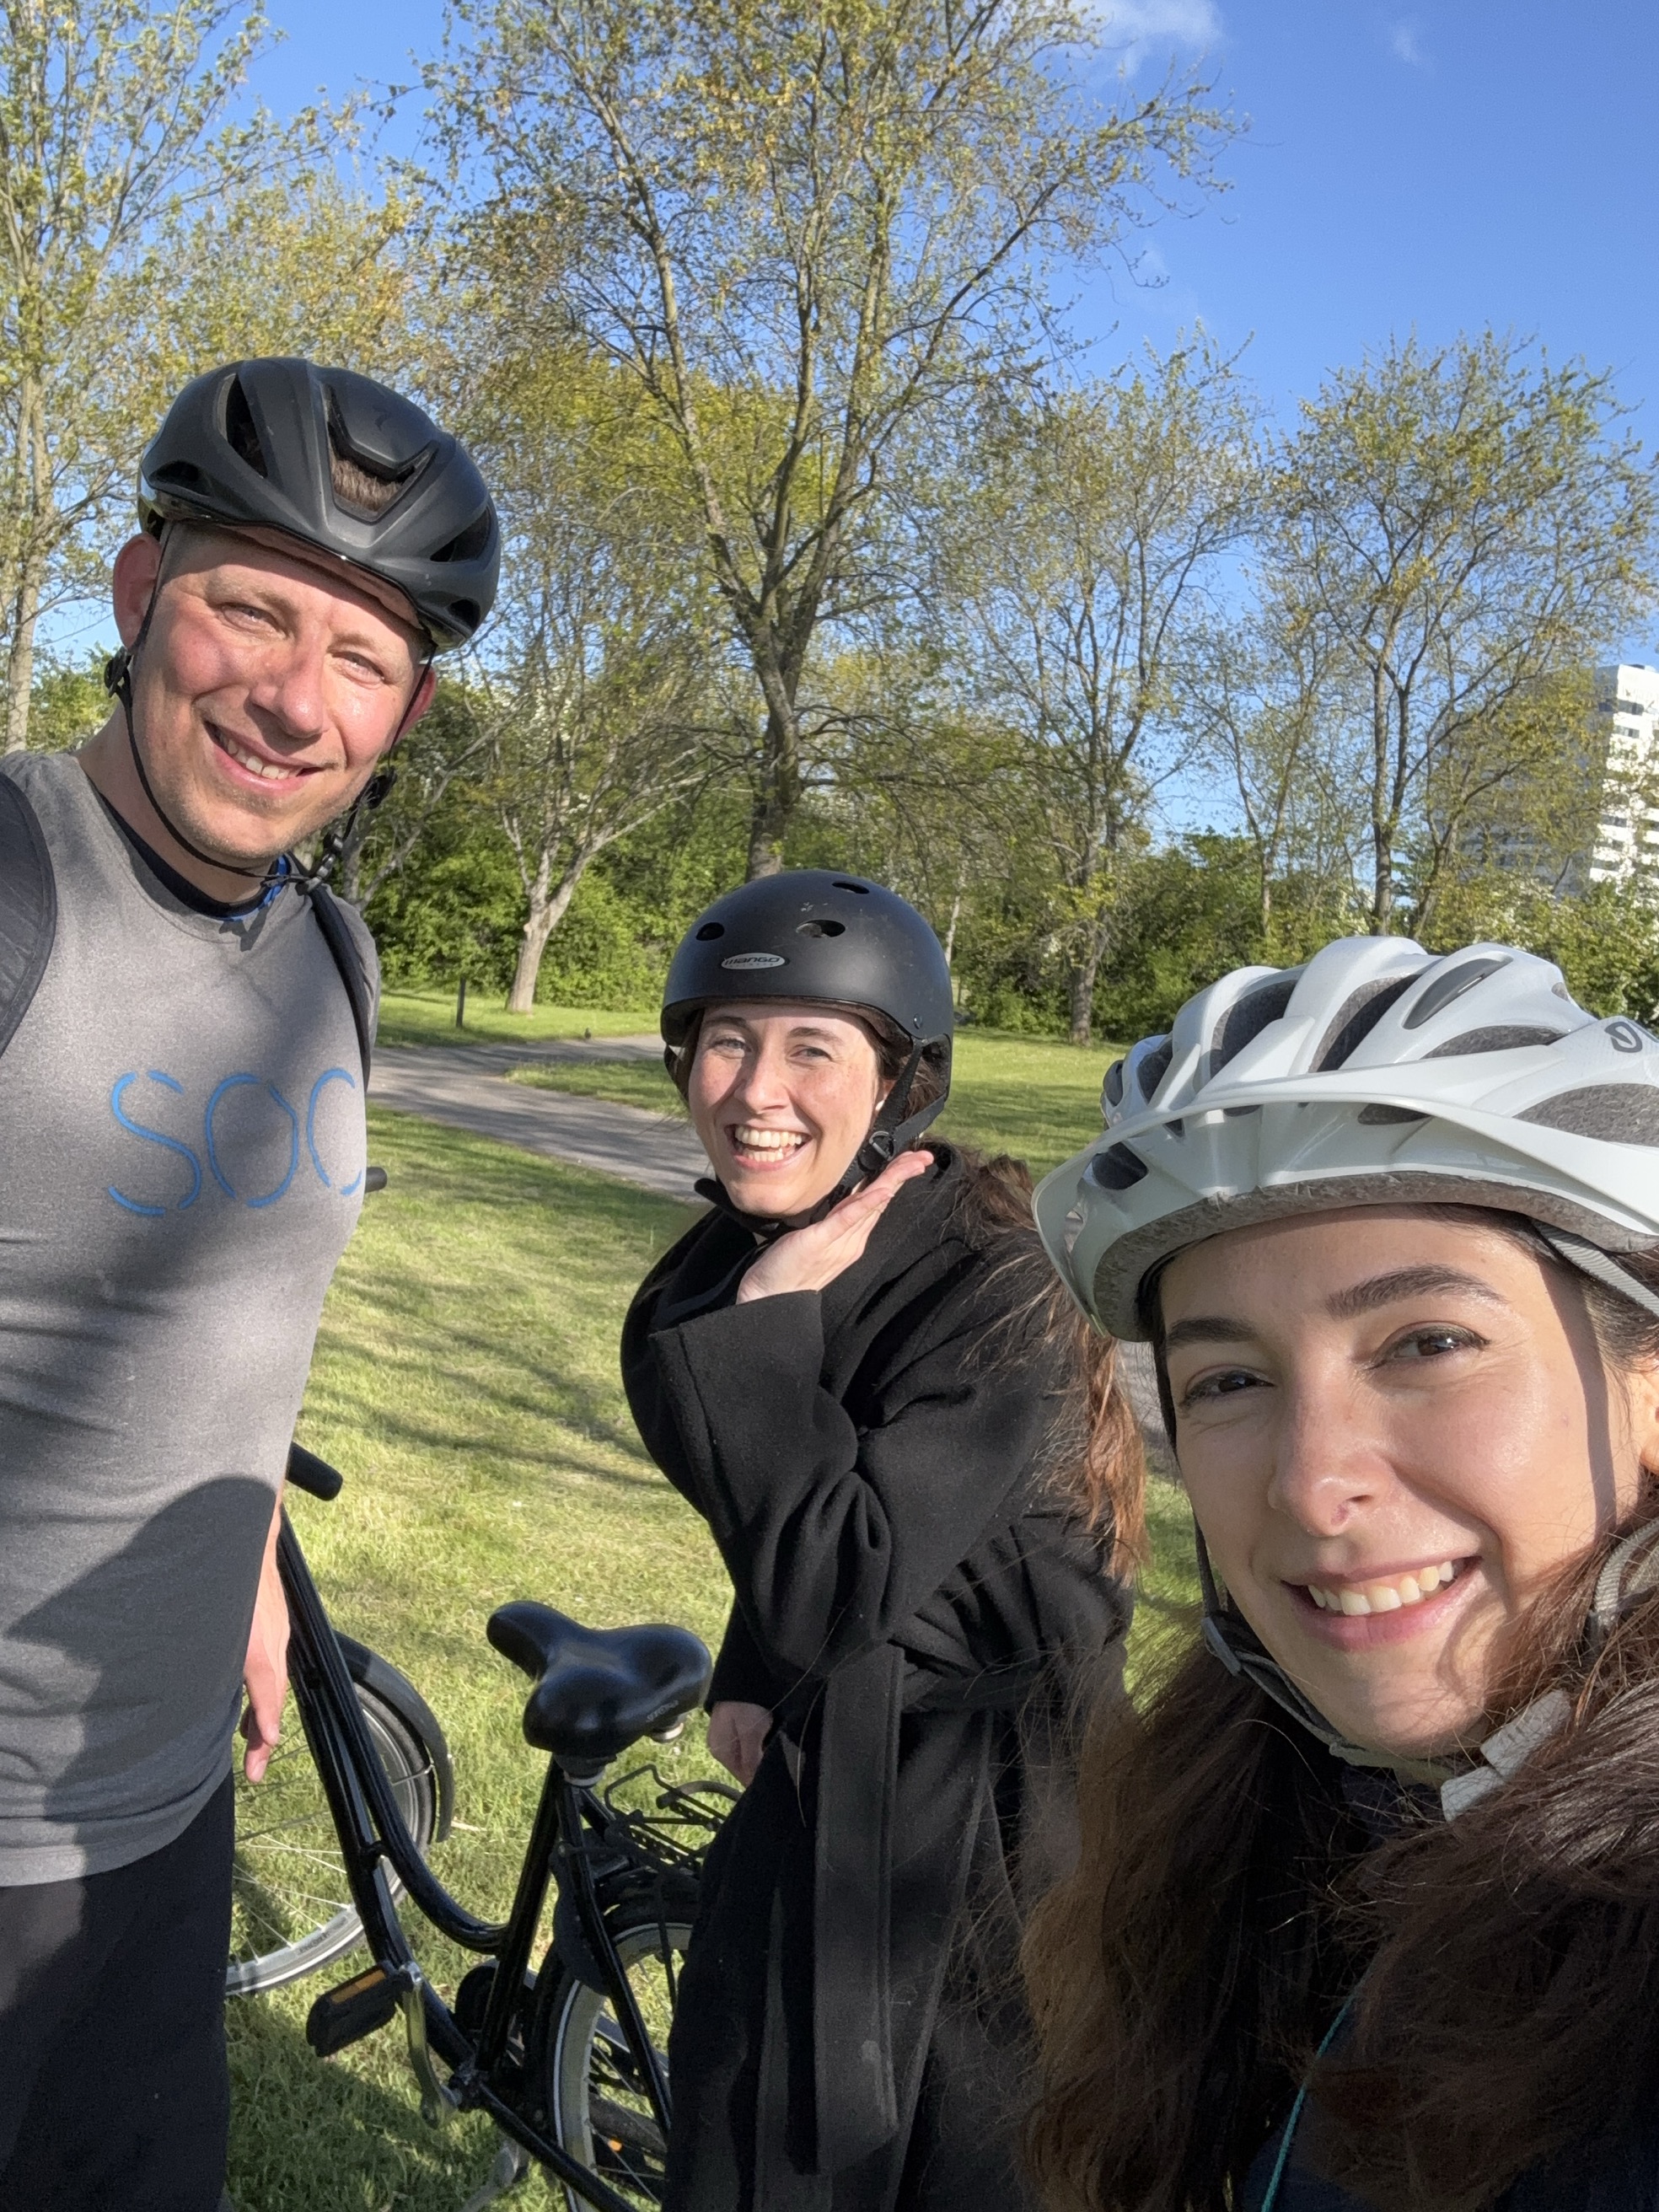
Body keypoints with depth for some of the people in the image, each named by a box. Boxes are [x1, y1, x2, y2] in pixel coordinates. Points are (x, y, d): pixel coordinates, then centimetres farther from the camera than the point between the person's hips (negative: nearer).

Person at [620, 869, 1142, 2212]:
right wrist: (751, 1679, 4)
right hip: (816, 1780, 7)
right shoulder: (729, 1259, -1)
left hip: (986, 1822, -6)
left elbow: (831, 1589, -30)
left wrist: (773, 1320, -28)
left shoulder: (1001, 1291, -25)